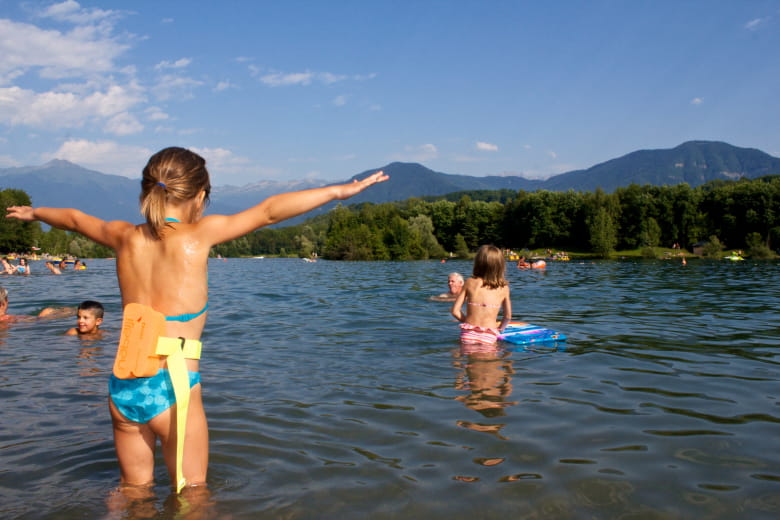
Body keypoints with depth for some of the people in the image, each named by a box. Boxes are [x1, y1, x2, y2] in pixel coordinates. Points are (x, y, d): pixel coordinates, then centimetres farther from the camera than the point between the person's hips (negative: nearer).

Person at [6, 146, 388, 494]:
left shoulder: (126, 238, 4)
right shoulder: (198, 235, -10)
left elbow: (74, 218, 23)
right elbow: (269, 211, -12)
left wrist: (33, 212, 44)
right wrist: (341, 190, -9)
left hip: (123, 388, 5)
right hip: (173, 385, -5)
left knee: (134, 489, 21)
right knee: (191, 493, 11)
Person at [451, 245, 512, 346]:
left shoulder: (470, 282, 2)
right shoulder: (504, 288, 3)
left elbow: (455, 311, 3)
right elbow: (508, 316, 7)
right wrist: (500, 329, 24)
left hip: (468, 334, 0)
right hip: (489, 336, 0)